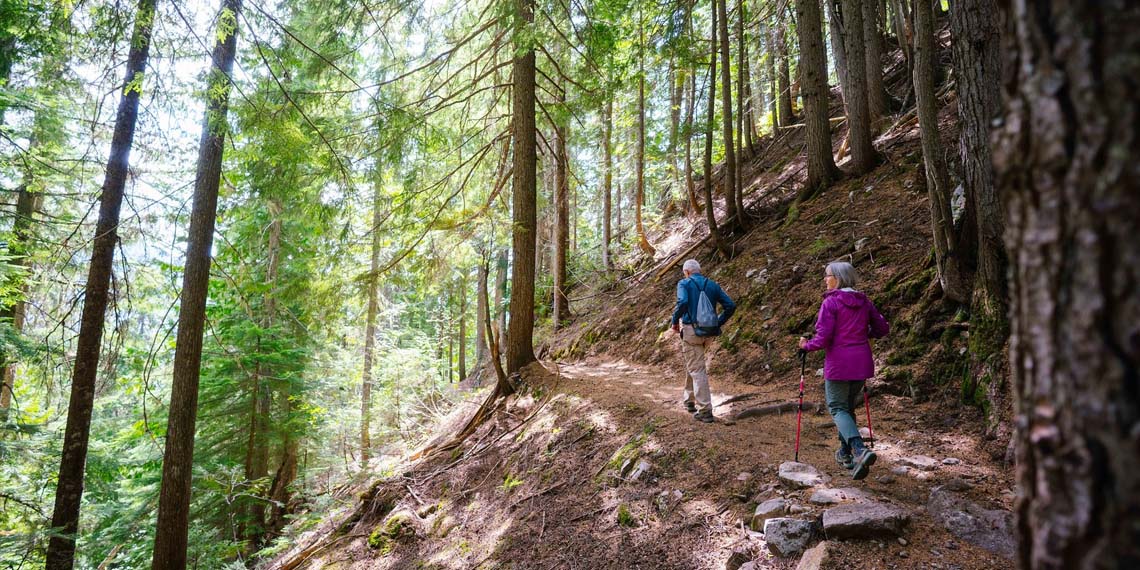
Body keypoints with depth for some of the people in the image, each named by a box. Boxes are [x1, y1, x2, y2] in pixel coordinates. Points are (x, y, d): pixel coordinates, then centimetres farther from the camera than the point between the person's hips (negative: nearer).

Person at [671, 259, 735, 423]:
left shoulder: (684, 283, -3)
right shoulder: (713, 285, 11)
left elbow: (682, 302, -23)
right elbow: (730, 306, 5)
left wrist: (675, 321, -9)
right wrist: (718, 323, 13)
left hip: (690, 330, -6)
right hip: (708, 333, 6)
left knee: (697, 370, -3)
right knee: (691, 363, 25)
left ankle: (705, 410, -5)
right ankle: (690, 401, 34)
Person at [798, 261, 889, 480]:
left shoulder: (830, 302, -12)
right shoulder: (864, 302, 7)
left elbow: (823, 339, -16)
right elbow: (883, 329, 13)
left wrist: (806, 345, 2)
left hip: (838, 364, -6)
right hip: (862, 364, 6)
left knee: (838, 408, 1)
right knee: (849, 406, 21)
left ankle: (860, 449, -20)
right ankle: (845, 453, 29)